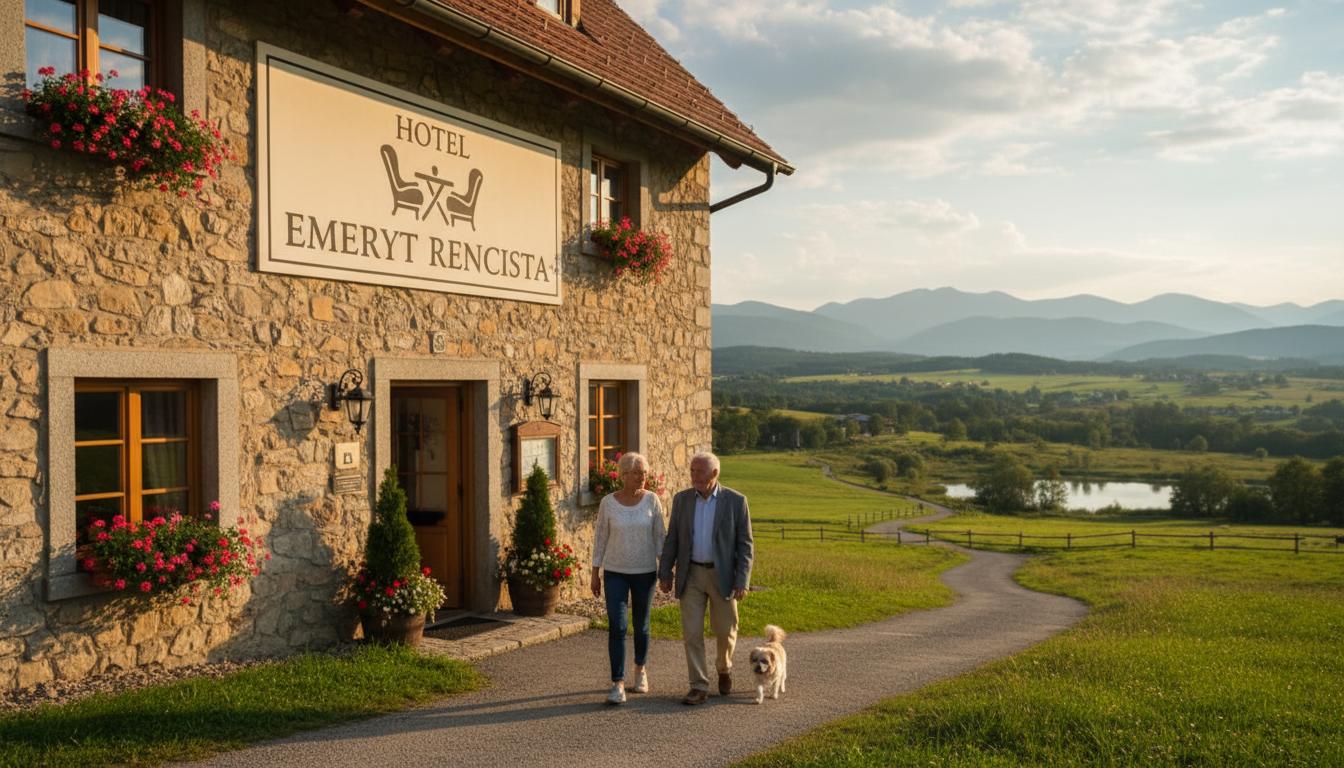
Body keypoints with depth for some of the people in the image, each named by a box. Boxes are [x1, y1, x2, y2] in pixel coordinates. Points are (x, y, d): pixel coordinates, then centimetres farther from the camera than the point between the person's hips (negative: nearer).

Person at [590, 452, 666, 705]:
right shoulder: (608, 502, -6)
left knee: (641, 626, 12)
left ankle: (640, 669, 36)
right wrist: (595, 573, 1)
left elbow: (659, 536, -1)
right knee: (616, 627, -10)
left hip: (645, 572, 1)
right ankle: (618, 685, -7)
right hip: (615, 573, -1)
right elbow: (600, 539, 0)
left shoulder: (652, 500, -5)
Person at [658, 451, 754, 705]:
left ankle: (724, 668, 37)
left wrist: (742, 581, -14)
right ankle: (699, 688, 3)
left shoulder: (736, 501, -8)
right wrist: (664, 574, 1)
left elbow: (745, 544, -7)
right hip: (691, 575, 2)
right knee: (692, 632, -5)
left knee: (725, 631, 7)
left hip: (723, 575, -1)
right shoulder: (682, 499, 0)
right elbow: (672, 540, 5)